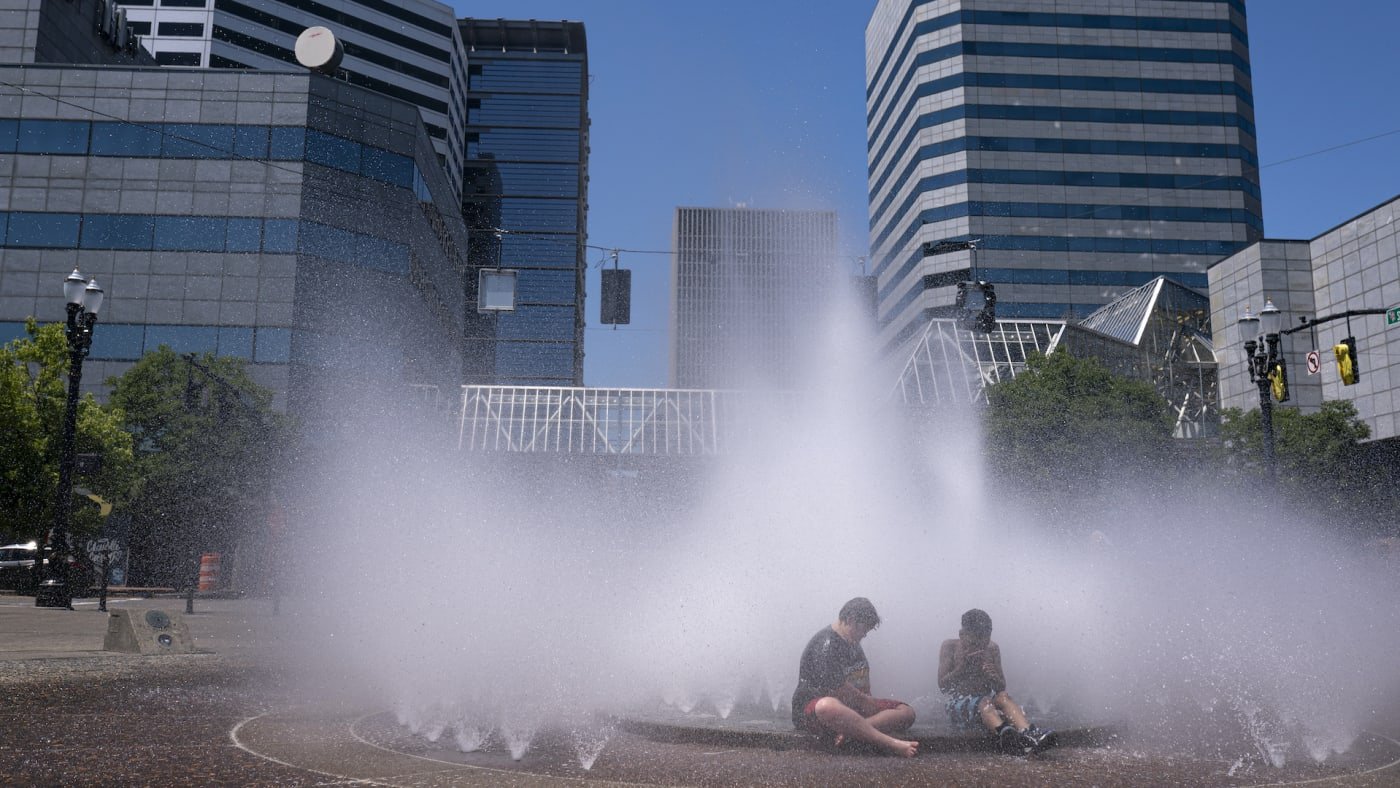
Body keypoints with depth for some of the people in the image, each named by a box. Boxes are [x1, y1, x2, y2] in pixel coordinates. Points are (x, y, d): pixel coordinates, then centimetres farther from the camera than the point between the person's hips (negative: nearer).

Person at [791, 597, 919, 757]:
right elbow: (836, 687, -18)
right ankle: (891, 744, -51)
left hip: (853, 705, 9)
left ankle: (850, 731, -35)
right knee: (828, 707, -46)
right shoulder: (825, 642, -12)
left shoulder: (853, 644, 18)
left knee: (906, 712, -8)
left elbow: (864, 677, 22)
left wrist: (866, 699, 2)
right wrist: (865, 700, -5)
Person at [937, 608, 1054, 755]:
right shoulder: (950, 647, -1)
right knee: (985, 702, -36)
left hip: (986, 701, 4)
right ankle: (1005, 734, -68)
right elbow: (943, 685, -7)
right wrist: (962, 667, -21)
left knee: (1003, 697, -30)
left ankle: (1029, 733, -56)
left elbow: (1002, 687, 8)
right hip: (959, 706, -4)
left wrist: (993, 676, -16)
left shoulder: (992, 649, 8)